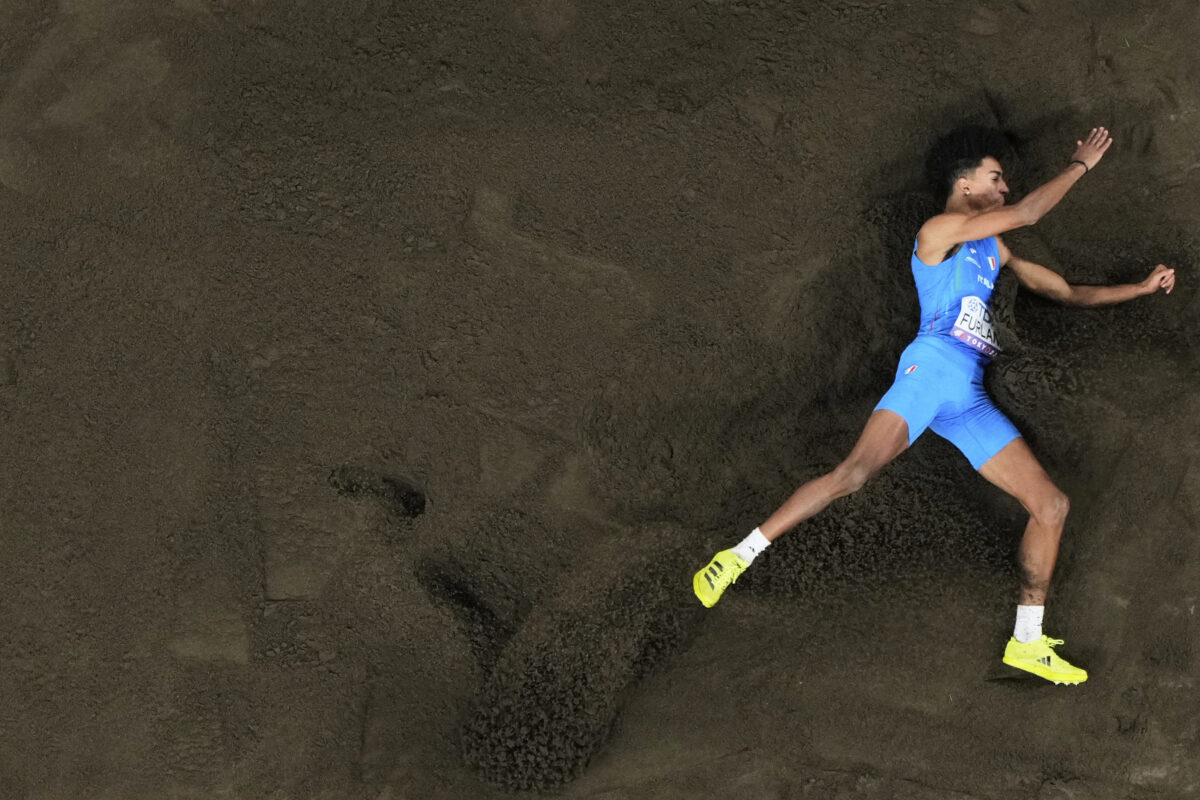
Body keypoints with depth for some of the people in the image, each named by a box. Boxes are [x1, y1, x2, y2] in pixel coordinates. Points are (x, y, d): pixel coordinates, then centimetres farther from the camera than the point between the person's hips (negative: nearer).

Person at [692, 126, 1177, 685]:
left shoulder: (993, 251, 30)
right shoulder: (938, 232, 8)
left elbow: (1067, 293, 36)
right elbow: (1027, 213, 1)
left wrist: (1141, 288, 32)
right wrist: (1081, 164, 14)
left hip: (970, 397, 8)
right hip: (933, 365, -8)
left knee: (1051, 504, 0)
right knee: (857, 471, -29)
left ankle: (1027, 642, 7)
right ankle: (736, 558, -23)